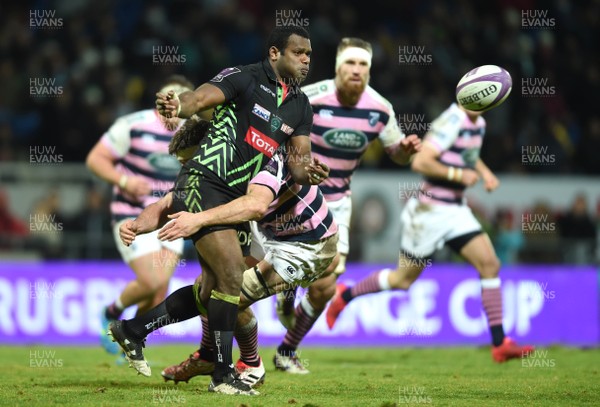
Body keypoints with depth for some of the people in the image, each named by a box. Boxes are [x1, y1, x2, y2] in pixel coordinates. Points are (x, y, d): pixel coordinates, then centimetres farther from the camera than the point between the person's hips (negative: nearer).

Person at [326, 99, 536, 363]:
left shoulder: (478, 124, 8)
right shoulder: (451, 122, -21)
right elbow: (420, 162, -28)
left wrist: (485, 172, 11)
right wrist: (458, 174, -24)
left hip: (456, 211, 8)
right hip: (430, 210, -8)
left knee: (489, 264, -7)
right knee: (404, 279, 5)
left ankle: (499, 344, -6)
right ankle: (344, 296, 29)